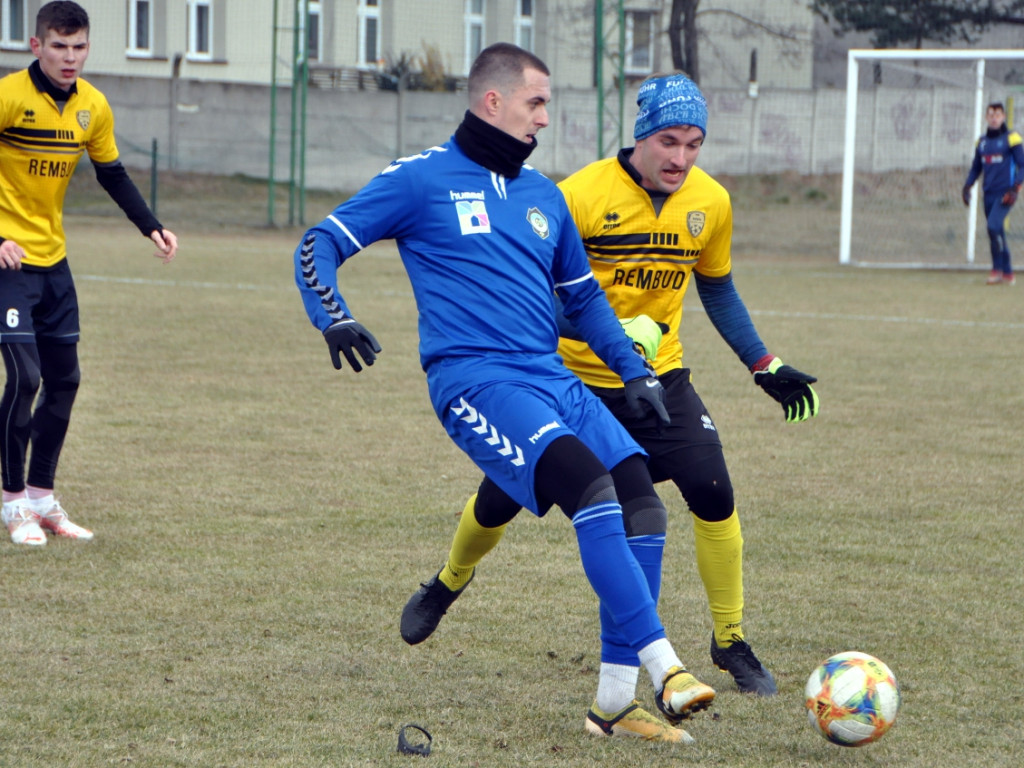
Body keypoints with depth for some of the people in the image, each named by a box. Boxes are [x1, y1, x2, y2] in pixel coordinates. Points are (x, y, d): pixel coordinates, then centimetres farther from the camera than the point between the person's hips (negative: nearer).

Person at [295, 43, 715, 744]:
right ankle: (662, 667, -31)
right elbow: (318, 246, 3)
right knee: (591, 485, -28)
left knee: (643, 499, -12)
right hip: (476, 381, -7)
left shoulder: (543, 196, 21)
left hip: (554, 378, 7)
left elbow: (583, 296, 32)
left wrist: (634, 372, 20)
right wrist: (335, 318, -16)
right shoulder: (422, 180, 4)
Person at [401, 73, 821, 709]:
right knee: (500, 500, 6)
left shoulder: (711, 202, -5)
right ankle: (450, 584, 40)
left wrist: (767, 368, 7)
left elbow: (718, 291, 12)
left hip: (658, 377, 2)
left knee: (713, 493, -16)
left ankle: (731, 642, 0)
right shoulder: (582, 195, -20)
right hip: (570, 376, -2)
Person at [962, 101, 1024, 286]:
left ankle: (998, 269, -14)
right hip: (989, 193, 6)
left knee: (994, 226, -23)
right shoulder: (982, 142, 14)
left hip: (1004, 193, -6)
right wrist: (967, 187, 9)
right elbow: (976, 168, 22)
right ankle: (1008, 274, 13)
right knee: (996, 234, 6)